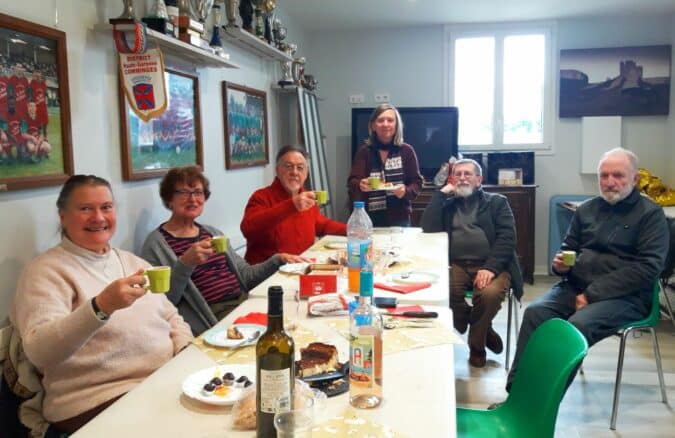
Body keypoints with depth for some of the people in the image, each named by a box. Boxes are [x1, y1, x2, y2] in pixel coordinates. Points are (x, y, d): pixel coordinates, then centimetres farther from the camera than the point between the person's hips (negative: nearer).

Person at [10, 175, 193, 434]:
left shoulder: (133, 262, 16)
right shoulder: (46, 271, -5)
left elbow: (172, 319, 18)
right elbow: (38, 352, -19)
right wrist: (101, 307, -34)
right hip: (99, 402, -6)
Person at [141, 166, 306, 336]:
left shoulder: (213, 233, 19)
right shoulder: (156, 244, -1)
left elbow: (243, 274, 19)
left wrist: (277, 260, 5)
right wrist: (185, 263, -23)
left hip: (244, 303, 7)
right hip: (211, 317, -7)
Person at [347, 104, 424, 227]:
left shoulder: (406, 151, 1)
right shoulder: (364, 151, 2)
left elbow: (417, 181, 3)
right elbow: (352, 183, -5)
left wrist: (406, 191, -18)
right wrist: (360, 185, -28)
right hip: (370, 219, 0)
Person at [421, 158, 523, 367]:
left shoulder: (496, 202, 15)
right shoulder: (446, 204, 21)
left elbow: (507, 238, 0)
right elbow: (428, 228, 2)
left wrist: (490, 267, -16)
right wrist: (441, 193, 3)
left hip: (489, 265, -1)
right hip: (456, 266, 2)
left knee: (490, 293, -35)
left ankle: (477, 344, -3)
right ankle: (484, 329, -2)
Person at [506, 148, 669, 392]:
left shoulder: (651, 214, -1)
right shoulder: (586, 209, 15)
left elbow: (648, 267, -12)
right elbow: (568, 247, 26)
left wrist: (592, 294, -18)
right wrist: (560, 263, -1)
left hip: (625, 295, -5)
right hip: (576, 285, 5)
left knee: (578, 324, -33)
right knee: (535, 312, -23)